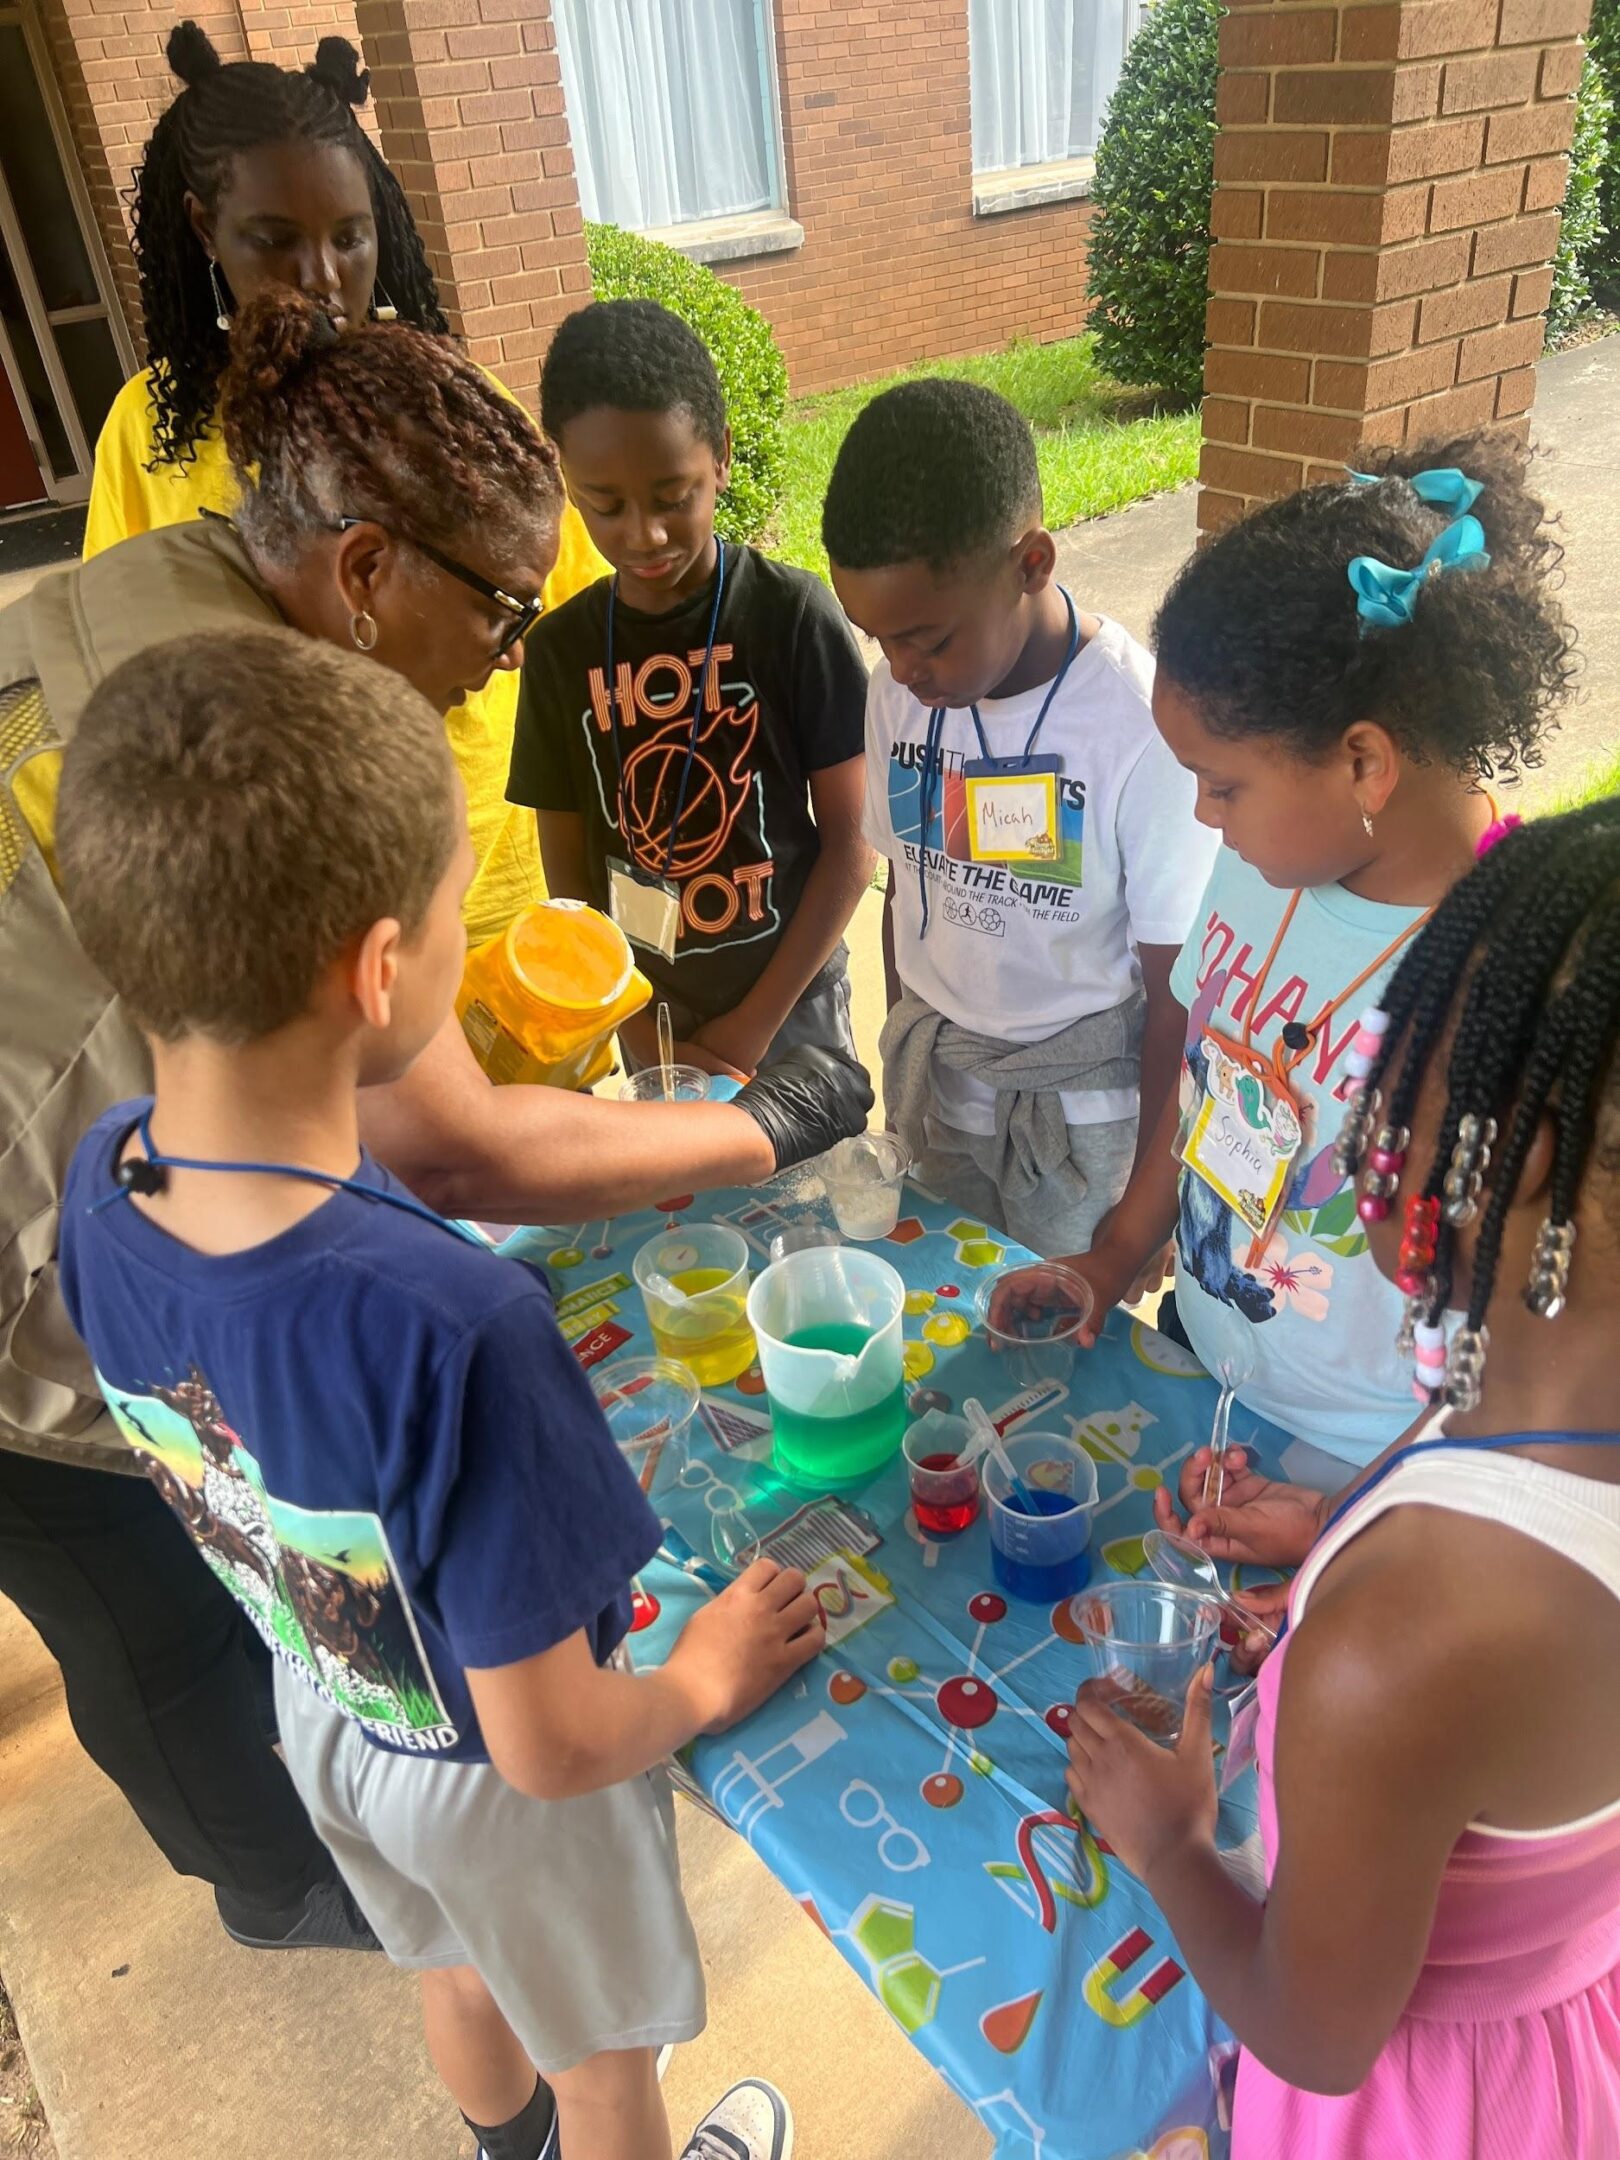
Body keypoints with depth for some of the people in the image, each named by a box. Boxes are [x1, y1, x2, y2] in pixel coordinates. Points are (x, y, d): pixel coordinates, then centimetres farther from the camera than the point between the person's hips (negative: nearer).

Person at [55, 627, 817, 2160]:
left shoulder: (99, 1182, -22)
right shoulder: (456, 1333, -44)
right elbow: (549, 1747, -32)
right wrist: (709, 1676, -11)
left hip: (320, 1704, 7)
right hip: (493, 1785, -6)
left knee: (458, 1967, 38)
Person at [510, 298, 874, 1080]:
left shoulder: (792, 614, -14)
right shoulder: (560, 648, -6)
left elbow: (849, 839, -10)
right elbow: (569, 868, 1)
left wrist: (756, 1022, -12)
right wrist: (636, 1029, -6)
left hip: (791, 999, -2)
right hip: (652, 1011, 2)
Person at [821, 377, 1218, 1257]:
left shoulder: (1142, 725, -24)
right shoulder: (900, 691, -8)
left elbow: (1173, 989, -15)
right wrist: (904, 1059, 15)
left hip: (1079, 1106, -4)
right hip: (929, 1074, 5)